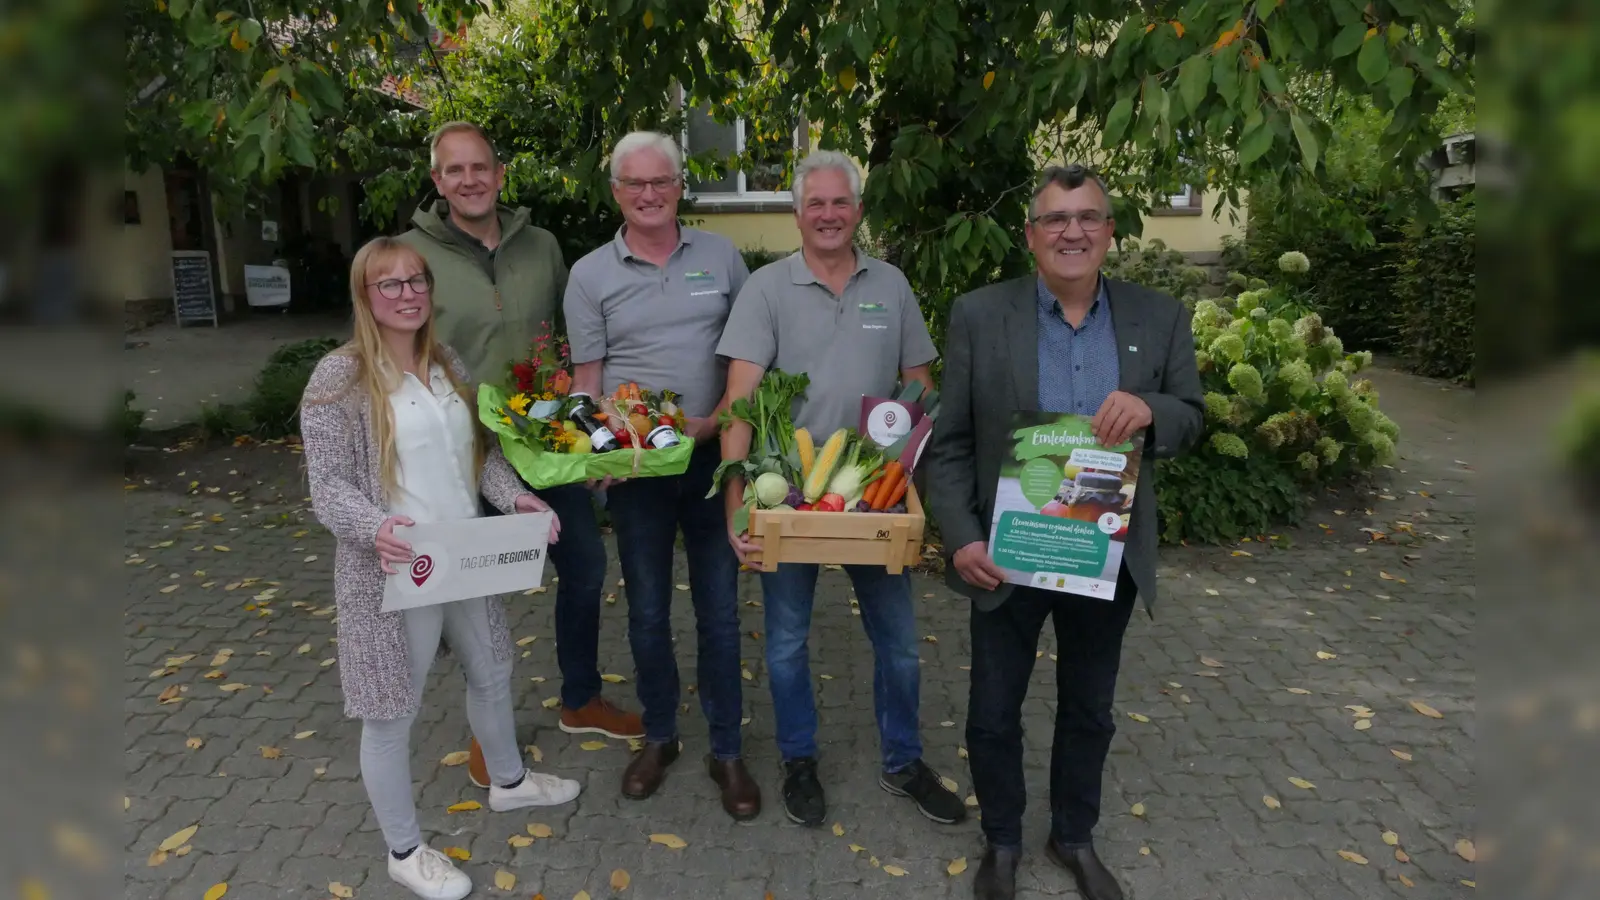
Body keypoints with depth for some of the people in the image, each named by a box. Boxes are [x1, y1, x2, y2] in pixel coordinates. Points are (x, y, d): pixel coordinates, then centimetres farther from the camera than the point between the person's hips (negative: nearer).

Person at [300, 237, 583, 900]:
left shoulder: (449, 364, 6)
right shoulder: (339, 377, -14)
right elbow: (328, 486, -15)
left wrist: (514, 495, -6)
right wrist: (376, 527, -34)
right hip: (391, 571, -7)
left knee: (490, 673, 24)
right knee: (390, 715, 8)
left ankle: (508, 781, 51)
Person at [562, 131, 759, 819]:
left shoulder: (720, 255, 3)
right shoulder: (590, 275, 2)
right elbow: (586, 378, 1)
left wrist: (720, 420, -9)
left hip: (713, 457, 0)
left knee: (719, 609, 7)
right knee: (647, 611, 13)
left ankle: (726, 750, 23)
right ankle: (658, 737, 33)